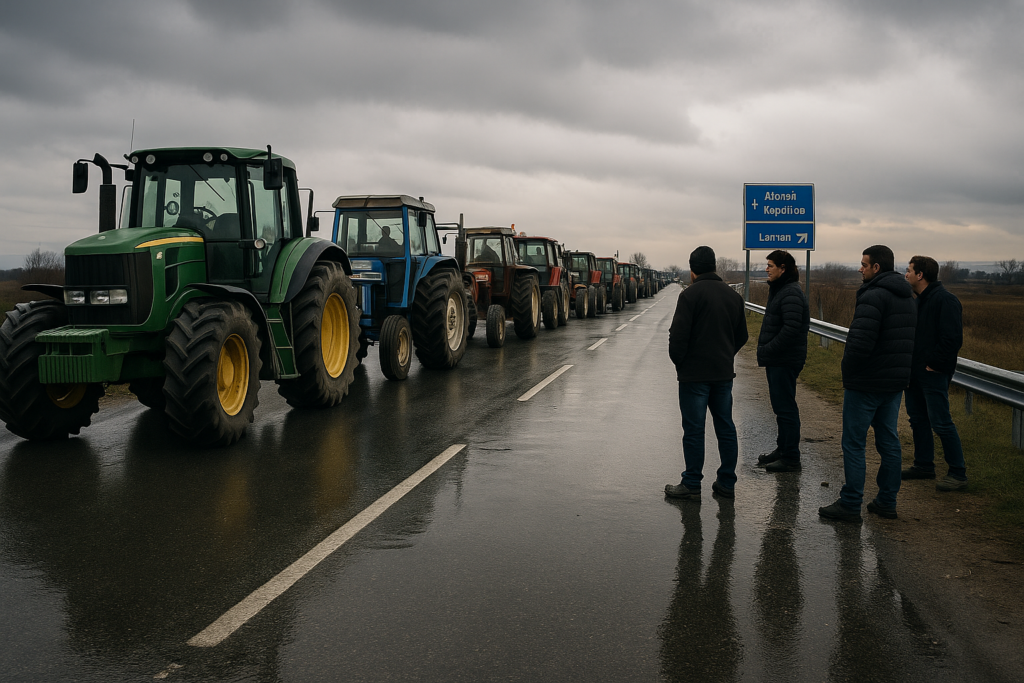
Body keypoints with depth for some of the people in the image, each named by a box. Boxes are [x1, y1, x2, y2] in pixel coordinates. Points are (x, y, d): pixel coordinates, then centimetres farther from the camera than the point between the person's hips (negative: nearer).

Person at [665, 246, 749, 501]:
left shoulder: (690, 294, -12)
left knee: (694, 429, -1)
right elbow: (741, 335, 15)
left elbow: (678, 335, -16)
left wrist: (678, 361, -1)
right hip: (724, 374, 6)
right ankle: (727, 483, 17)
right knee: (725, 427, 12)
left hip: (695, 374, -6)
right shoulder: (733, 295, 10)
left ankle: (691, 485, 4)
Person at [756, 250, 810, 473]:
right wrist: (765, 351, 11)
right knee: (781, 406, 18)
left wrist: (768, 351, -19)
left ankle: (791, 458, 1)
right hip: (777, 360, 11)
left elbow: (791, 329, -26)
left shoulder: (791, 294, -18)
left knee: (785, 408, -5)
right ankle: (782, 449, 29)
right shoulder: (779, 290, 17)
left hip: (785, 362, -11)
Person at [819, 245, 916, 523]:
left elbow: (860, 342, -26)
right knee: (889, 441, 14)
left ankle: (850, 505, 2)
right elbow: (910, 342, 17)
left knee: (853, 443, -1)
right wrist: (899, 371, 16)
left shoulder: (873, 297, -18)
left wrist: (848, 373, -11)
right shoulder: (908, 299, 13)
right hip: (895, 382, 9)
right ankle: (887, 502, 20)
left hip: (866, 383, -9)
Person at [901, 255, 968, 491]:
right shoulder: (920, 300, 15)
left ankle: (958, 473, -1)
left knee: (940, 422, -9)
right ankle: (924, 465, 27)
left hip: (933, 374, -10)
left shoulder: (945, 299, -15)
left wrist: (935, 364, -18)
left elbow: (953, 338, -21)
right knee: (918, 419, 16)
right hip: (915, 372, 10)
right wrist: (909, 363, 10)